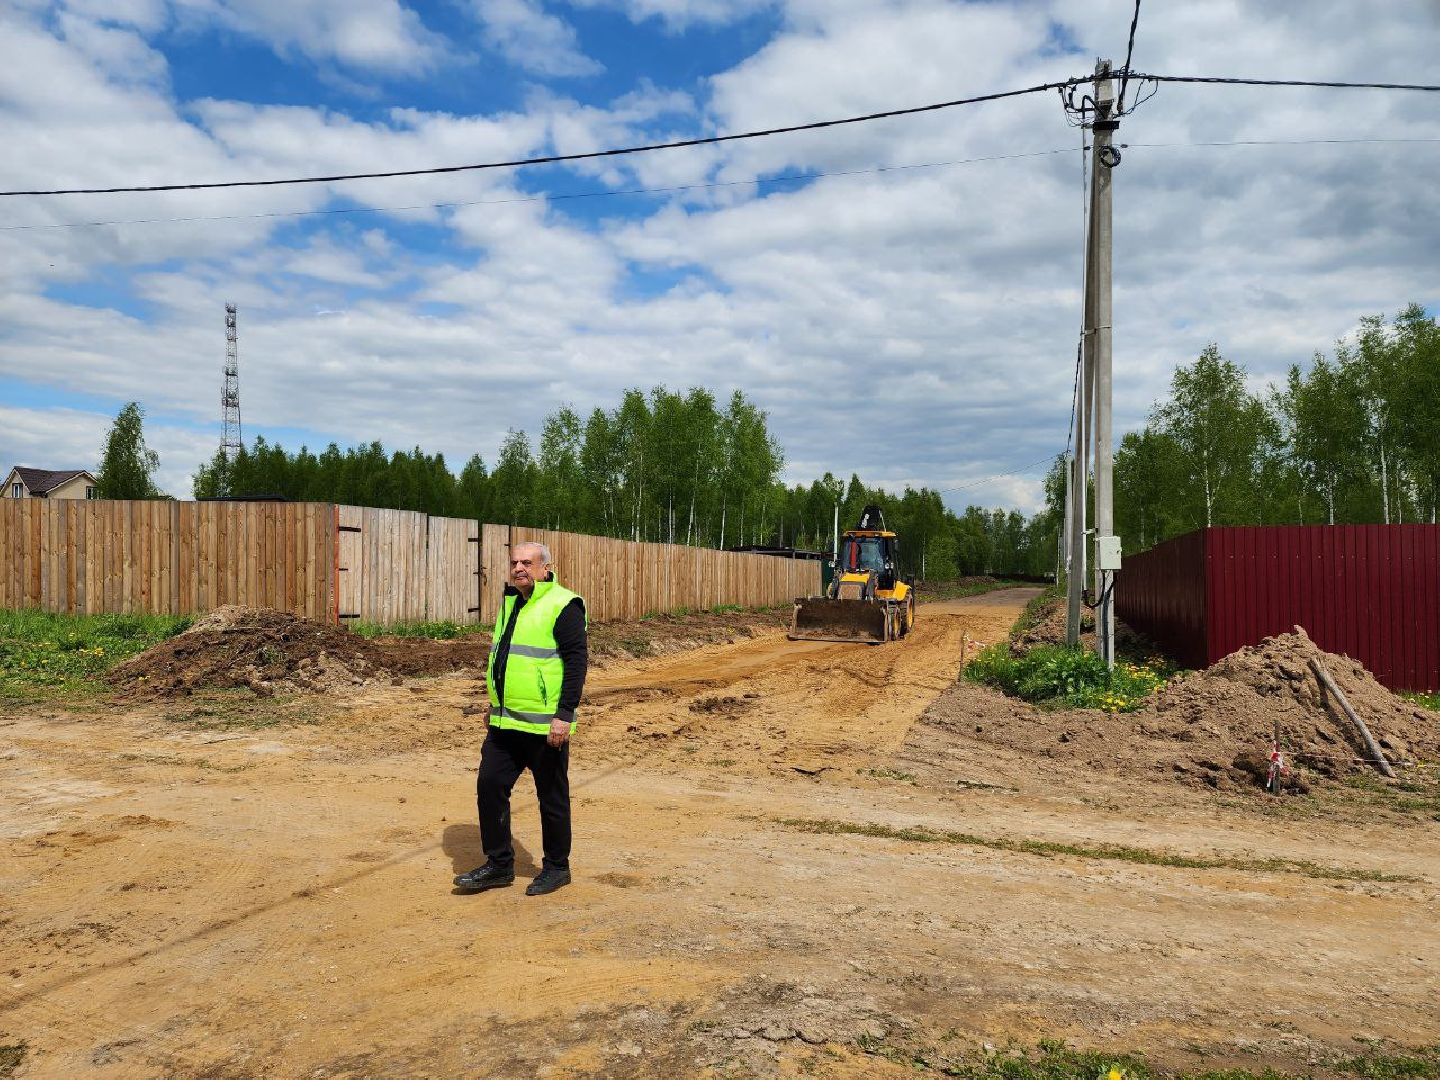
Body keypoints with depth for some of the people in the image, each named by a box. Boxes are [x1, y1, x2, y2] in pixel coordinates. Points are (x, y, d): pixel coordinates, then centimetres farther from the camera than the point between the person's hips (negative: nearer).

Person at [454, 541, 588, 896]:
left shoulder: (563, 606, -13)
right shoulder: (509, 602, 13)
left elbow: (577, 661, -17)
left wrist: (565, 714, -22)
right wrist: (495, 704, 23)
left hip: (546, 726, -8)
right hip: (505, 722, 8)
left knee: (552, 798, 6)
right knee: (489, 786, 7)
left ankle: (556, 867, 23)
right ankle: (499, 865, 21)